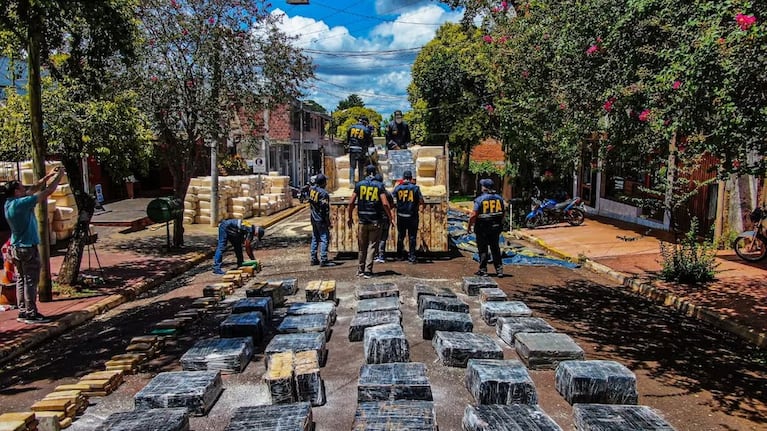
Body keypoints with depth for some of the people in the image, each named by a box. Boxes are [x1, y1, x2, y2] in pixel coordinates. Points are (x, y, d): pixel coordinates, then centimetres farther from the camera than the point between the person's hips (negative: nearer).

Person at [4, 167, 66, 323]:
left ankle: (23, 312, 19)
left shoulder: (9, 203, 6)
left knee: (21, 280, 13)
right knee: (30, 282, -3)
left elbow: (33, 190, 15)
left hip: (16, 248, 9)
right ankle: (31, 314, 1)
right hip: (28, 248, -9)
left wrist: (48, 176, 16)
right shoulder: (22, 203, -20)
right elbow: (47, 192, -18)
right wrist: (59, 176, -6)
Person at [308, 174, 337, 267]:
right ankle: (323, 260, -4)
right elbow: (325, 210, -20)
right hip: (321, 221, -8)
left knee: (315, 239, 15)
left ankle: (314, 259, 20)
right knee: (324, 239, -3)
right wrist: (328, 223, -12)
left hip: (313, 219, 8)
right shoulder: (324, 193, -20)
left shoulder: (311, 189, 1)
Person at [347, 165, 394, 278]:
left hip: (363, 221, 2)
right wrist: (390, 218, -2)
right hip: (376, 221, -2)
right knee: (372, 246, 4)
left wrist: (349, 217, 11)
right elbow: (385, 203, -11)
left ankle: (360, 270, 21)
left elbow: (351, 202, 1)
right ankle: (368, 271, 1)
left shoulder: (359, 185, 3)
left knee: (362, 247, 13)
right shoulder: (379, 185, -3)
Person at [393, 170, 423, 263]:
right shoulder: (415, 188, -6)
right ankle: (412, 257, 3)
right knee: (412, 236, 5)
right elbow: (421, 201, -7)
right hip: (412, 216, -2)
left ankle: (400, 255, 24)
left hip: (401, 216, 2)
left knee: (400, 236, 15)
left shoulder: (398, 188, -3)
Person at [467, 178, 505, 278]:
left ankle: (483, 270, 8)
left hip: (482, 228, -5)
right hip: (496, 228, 5)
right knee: (495, 249, 13)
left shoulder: (480, 199, -12)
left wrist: (469, 226, -4)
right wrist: (500, 224, 23)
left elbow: (474, 215, -15)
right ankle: (499, 270, 13)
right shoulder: (499, 198, 3)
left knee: (483, 249, 4)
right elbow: (503, 213, 11)